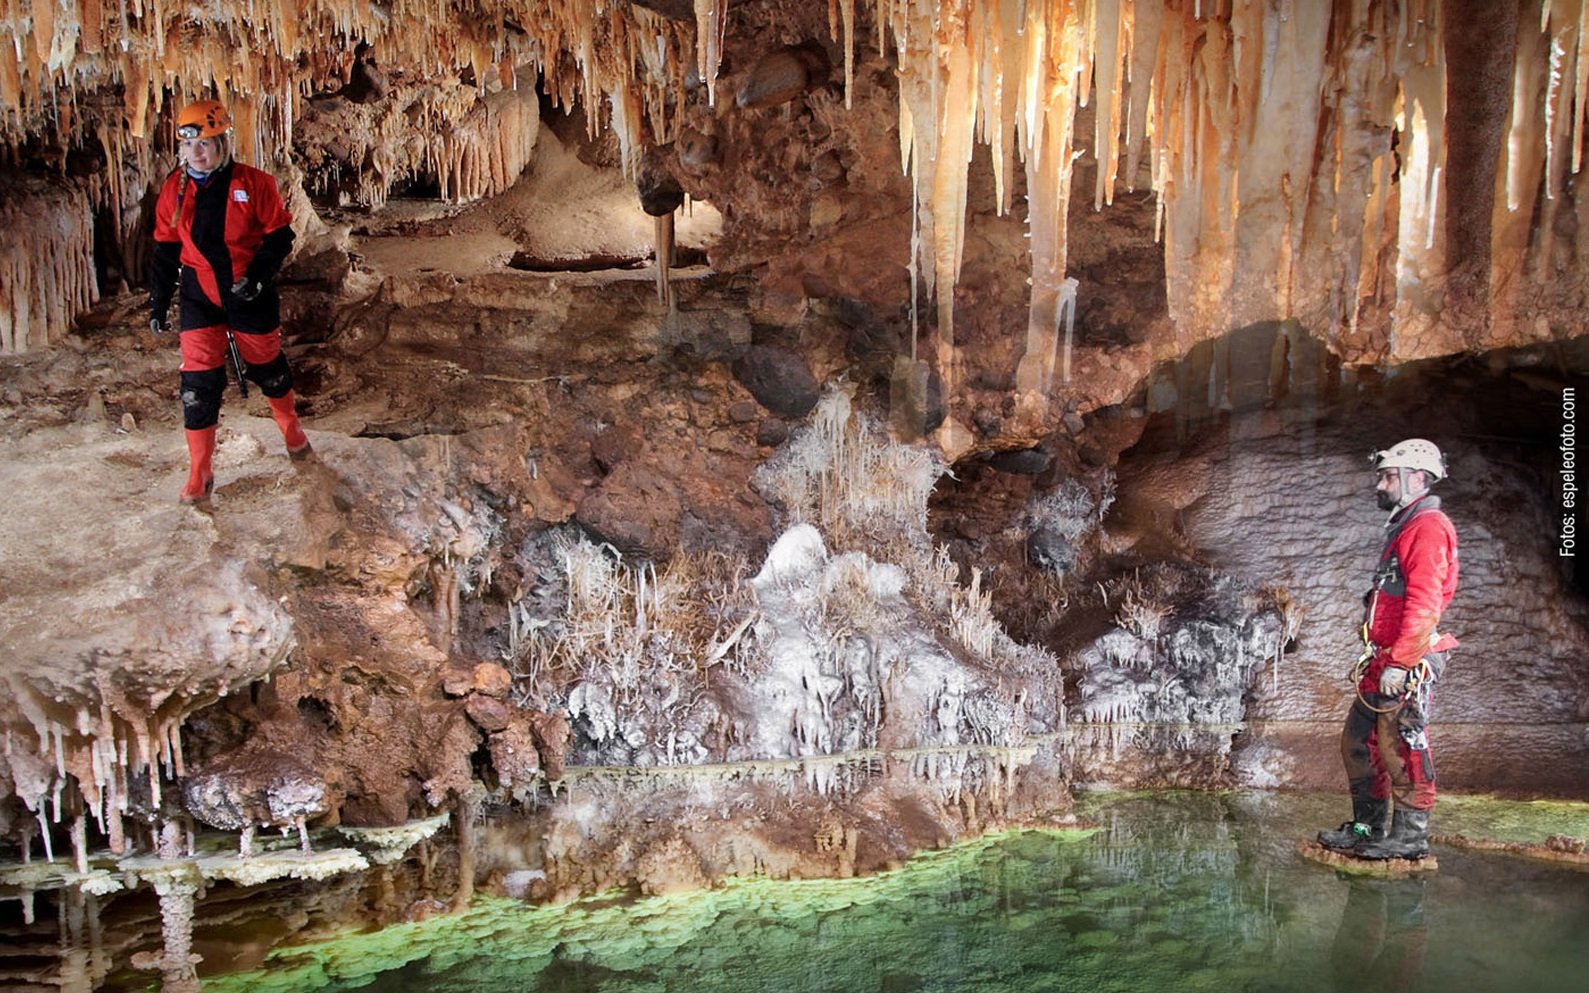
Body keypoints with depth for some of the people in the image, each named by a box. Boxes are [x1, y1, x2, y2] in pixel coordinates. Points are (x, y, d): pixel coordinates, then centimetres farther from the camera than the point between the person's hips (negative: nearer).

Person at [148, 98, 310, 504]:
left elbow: (279, 236, -7)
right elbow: (165, 250, 7)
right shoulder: (174, 190, -1)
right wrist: (158, 303, 6)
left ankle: (292, 430, 45)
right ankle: (199, 474, 5)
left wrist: (258, 276, -21)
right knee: (199, 381, -4)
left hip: (251, 293, -2)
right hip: (199, 296, 2)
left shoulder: (254, 184, -11)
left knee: (267, 367, 15)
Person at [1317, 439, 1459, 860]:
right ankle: (1366, 828, 22)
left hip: (1408, 662, -10)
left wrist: (1399, 662, -23)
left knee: (1400, 745, -6)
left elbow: (1425, 604, -21)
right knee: (1358, 740, 13)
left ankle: (1411, 835, 4)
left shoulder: (1428, 527, -11)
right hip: (1386, 660, 10)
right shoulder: (1406, 527, 21)